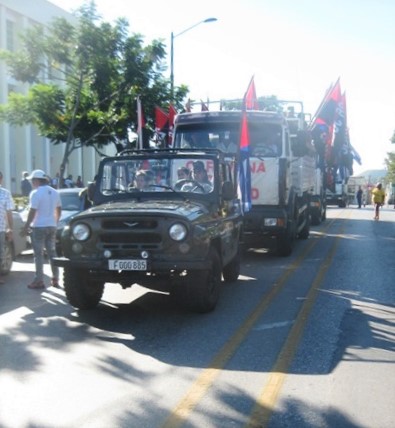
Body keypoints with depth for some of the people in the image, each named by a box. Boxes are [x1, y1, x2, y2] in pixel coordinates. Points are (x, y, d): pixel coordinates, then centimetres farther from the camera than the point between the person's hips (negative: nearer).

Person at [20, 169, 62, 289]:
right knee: (52, 252, 12)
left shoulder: (36, 193, -13)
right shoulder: (54, 192, 10)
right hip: (52, 226, 7)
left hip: (39, 227, -7)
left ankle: (39, 281, -3)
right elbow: (59, 210, 15)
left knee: (39, 254, -2)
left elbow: (32, 212, -17)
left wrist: (26, 227, -11)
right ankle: (55, 279, 14)